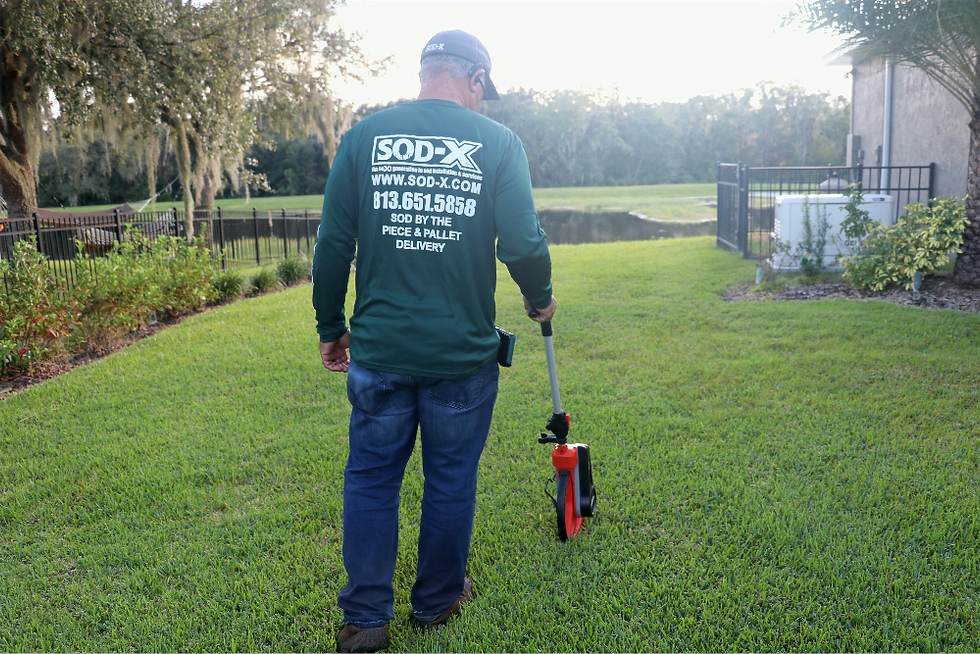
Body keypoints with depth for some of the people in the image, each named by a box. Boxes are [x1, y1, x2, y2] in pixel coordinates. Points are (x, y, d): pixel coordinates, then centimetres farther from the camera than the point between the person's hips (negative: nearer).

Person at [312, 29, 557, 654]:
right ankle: (437, 601, 33)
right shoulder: (498, 141, -3)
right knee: (451, 482, 15)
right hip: (464, 353, -1)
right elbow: (523, 243, -8)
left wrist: (331, 328, 11)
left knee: (371, 479, 13)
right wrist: (541, 299, 12)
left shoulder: (364, 135, 1)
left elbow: (333, 243, 0)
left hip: (379, 350, 1)